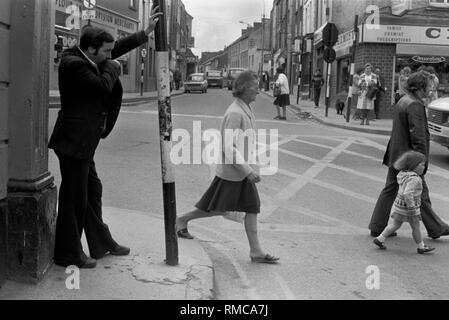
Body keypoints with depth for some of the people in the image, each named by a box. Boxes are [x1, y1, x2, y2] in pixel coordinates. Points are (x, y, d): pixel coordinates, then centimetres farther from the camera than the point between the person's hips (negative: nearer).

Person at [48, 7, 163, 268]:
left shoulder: (85, 59, 9)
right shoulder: (74, 64, -19)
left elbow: (117, 48, 20)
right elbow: (103, 86, -27)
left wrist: (146, 33, 18)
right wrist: (112, 68, -8)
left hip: (83, 142, 11)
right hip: (74, 141, -11)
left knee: (92, 190, 19)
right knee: (74, 198, -2)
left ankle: (101, 243, 32)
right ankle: (68, 254, 10)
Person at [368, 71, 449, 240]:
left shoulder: (402, 101, 12)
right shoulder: (415, 105, -20)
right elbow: (418, 136, -23)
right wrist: (423, 161, -19)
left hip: (396, 155, 10)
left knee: (390, 190, 12)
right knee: (420, 194, 3)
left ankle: (377, 227, 16)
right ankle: (435, 229, 16)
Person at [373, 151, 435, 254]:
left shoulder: (404, 174, 5)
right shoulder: (413, 179, -26)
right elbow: (407, 194, -34)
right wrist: (412, 207, -29)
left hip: (399, 205, 9)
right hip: (407, 207, -9)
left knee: (395, 225, 16)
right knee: (416, 227, 7)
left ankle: (380, 239, 16)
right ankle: (421, 247, 21)